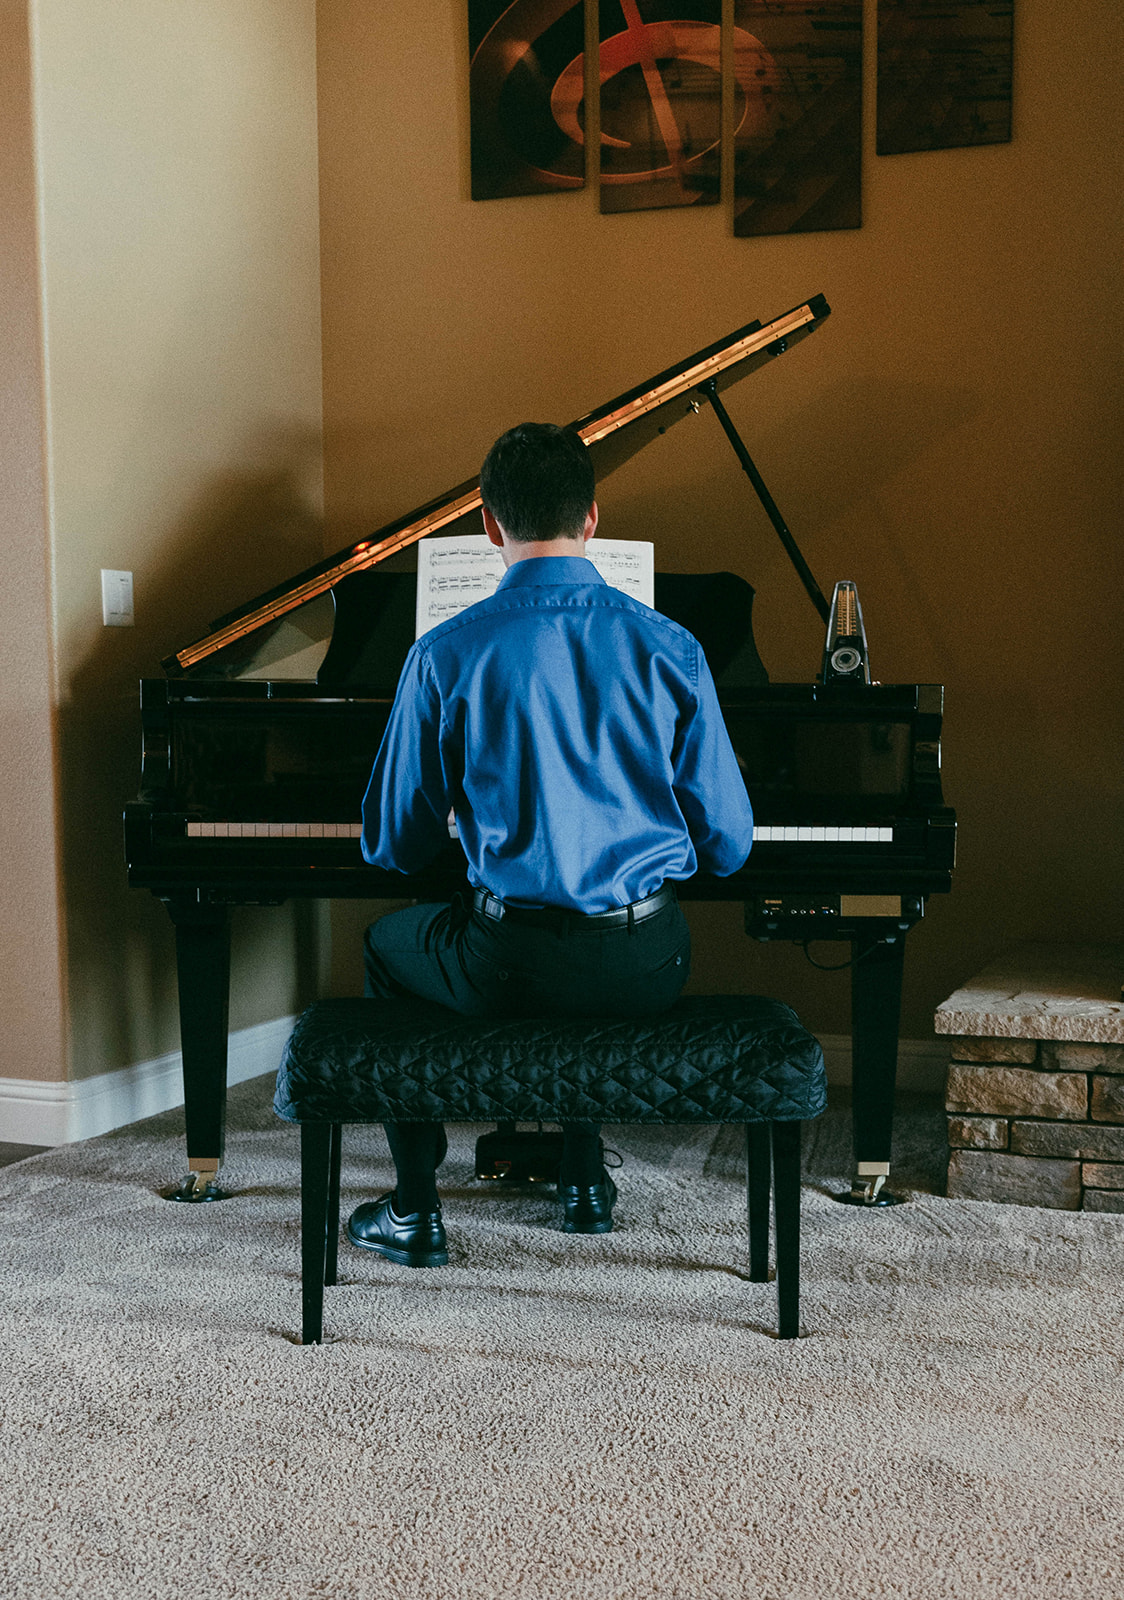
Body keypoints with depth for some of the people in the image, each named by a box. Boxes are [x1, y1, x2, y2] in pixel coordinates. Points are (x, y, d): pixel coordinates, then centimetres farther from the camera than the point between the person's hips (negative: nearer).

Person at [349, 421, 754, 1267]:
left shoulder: (446, 655, -7)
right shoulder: (670, 648, -2)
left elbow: (396, 846, 1)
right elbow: (728, 843, 1)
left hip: (510, 969, -2)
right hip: (648, 963, 3)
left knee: (387, 943, 30)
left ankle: (416, 1208, 31)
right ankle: (587, 1178, 42)